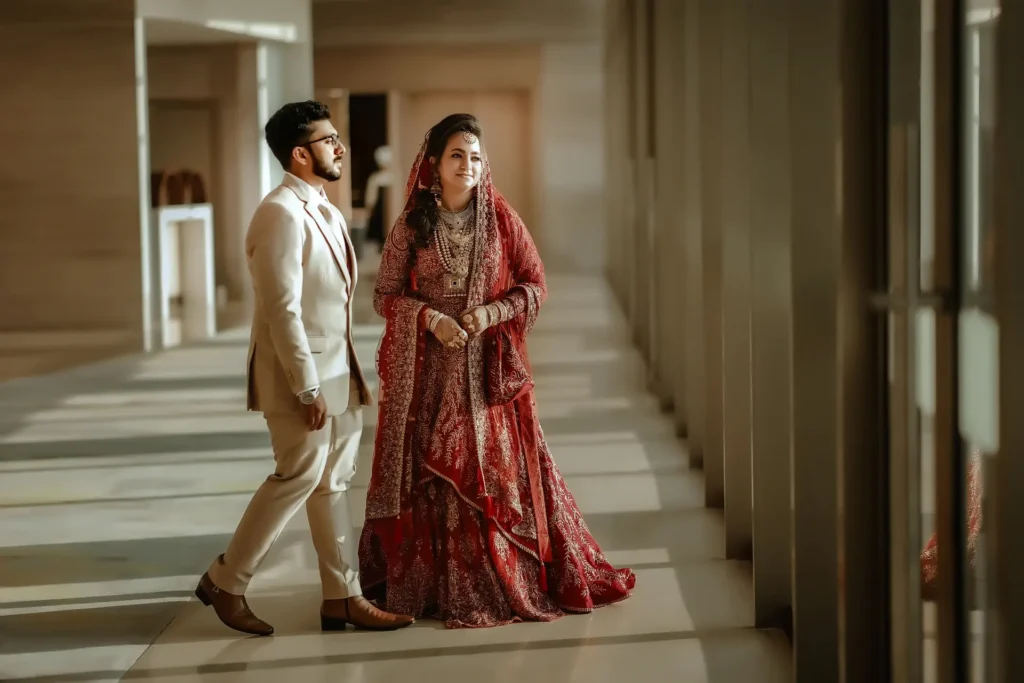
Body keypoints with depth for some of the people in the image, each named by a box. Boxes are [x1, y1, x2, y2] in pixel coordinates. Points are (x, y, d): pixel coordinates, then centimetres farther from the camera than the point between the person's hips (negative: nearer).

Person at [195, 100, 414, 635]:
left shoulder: (323, 211, 12)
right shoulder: (281, 214, -18)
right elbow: (282, 309, -21)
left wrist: (350, 371, 14)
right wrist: (308, 389, -21)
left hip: (337, 368, 9)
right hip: (299, 371, -9)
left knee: (333, 481, 10)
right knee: (300, 476, -5)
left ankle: (343, 598, 16)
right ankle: (225, 582, 9)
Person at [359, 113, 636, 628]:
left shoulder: (501, 220, 3)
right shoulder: (411, 226, 2)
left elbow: (534, 285, 4)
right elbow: (385, 296, 3)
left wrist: (491, 313, -12)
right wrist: (431, 319, -13)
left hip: (489, 366, 0)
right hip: (427, 369, 0)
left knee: (498, 465, 1)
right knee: (431, 470, 1)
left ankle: (515, 577, 11)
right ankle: (430, 581, 10)